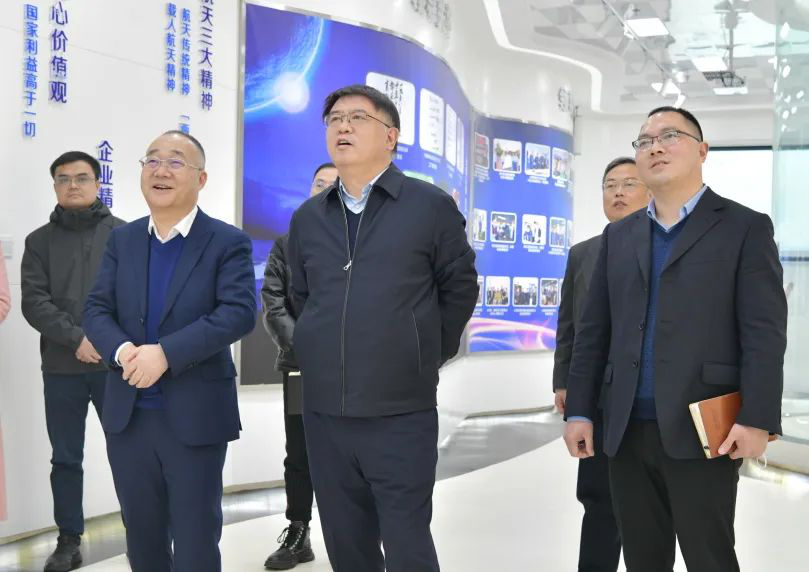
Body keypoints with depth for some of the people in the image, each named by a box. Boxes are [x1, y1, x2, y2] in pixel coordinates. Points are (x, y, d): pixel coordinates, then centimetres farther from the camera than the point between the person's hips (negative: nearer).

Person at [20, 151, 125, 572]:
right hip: (61, 367, 2)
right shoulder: (40, 241, 8)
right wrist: (76, 338, -15)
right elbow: (33, 302, -2)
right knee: (66, 458, 9)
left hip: (116, 364, -1)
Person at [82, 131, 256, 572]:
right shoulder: (122, 240, 10)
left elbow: (239, 312, -17)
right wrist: (122, 350, -19)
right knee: (141, 536, 17)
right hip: (127, 415, 5)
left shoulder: (228, 242, -5)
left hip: (196, 415, -4)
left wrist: (166, 353, -25)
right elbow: (96, 309, 3)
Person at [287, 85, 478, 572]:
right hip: (324, 411, 4)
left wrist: (428, 358, 7)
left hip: (402, 413, -4)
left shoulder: (432, 206, -3)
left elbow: (460, 288, 4)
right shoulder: (307, 218, 10)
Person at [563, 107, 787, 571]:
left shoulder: (745, 228, 1)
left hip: (701, 430, -4)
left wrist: (757, 419, -15)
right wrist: (580, 410, 6)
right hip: (627, 429, 5)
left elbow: (764, 333, -7)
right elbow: (594, 331, 13)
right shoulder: (619, 236, 15)